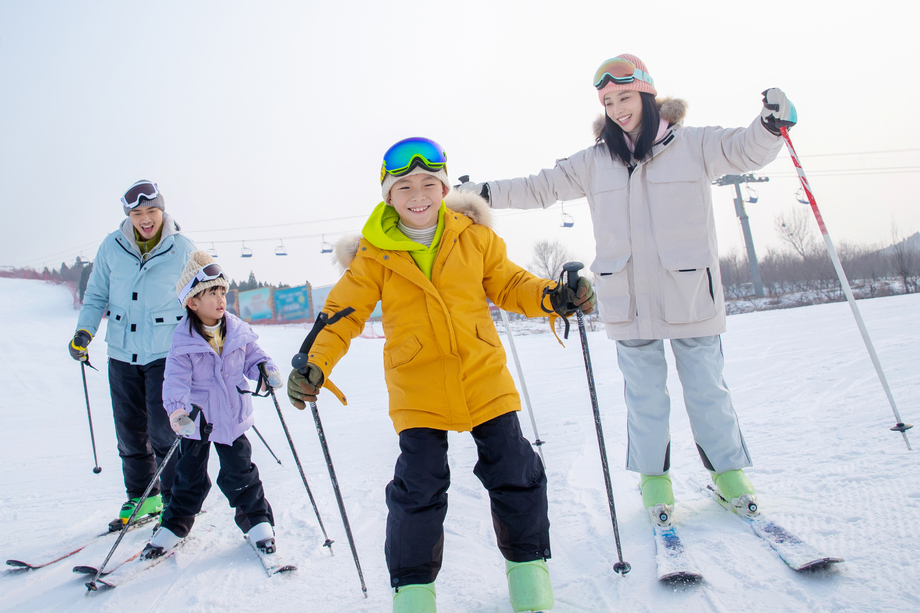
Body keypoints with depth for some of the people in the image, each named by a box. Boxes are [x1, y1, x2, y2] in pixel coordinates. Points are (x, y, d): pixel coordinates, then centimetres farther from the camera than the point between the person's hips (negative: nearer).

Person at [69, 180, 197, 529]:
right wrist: (84, 331, -4)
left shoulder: (183, 250, -3)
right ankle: (141, 498, 27)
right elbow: (96, 295, 11)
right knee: (130, 433, 11)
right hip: (122, 355, 4)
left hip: (166, 354, -3)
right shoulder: (111, 247, 2)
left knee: (163, 433, -5)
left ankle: (175, 502, 10)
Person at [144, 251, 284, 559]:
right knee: (189, 476, 11)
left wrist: (266, 371, -14)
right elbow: (176, 378, -20)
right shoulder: (183, 340, -14)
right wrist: (176, 408, -36)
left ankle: (257, 520, 25)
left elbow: (253, 357, 7)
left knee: (240, 473, 9)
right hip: (196, 419, -1)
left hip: (232, 418, 2)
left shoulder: (238, 331, -4)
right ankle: (174, 525, 31)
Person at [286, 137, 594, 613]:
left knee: (515, 474, 8)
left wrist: (553, 296, -9)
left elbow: (508, 285, 8)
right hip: (417, 389, -1)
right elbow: (345, 312, -3)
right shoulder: (374, 256, -4)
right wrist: (315, 364, -16)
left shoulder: (474, 237, 1)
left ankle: (527, 561, 32)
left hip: (484, 377, 2)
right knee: (418, 487, 0)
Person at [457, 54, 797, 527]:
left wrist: (770, 124, -22)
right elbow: (543, 187, 12)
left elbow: (747, 151, -1)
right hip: (629, 302, 1)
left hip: (691, 295, -1)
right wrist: (486, 193, 8)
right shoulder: (596, 161, 8)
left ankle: (729, 471, 28)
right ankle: (654, 478, 25)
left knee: (706, 389, 10)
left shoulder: (692, 145, 4)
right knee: (645, 395, 9)